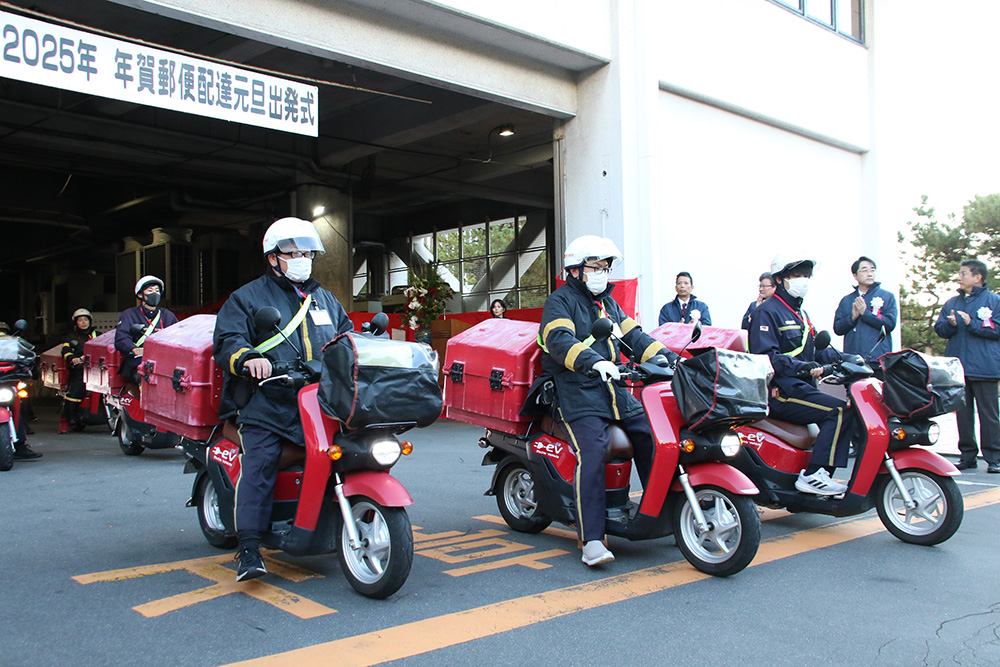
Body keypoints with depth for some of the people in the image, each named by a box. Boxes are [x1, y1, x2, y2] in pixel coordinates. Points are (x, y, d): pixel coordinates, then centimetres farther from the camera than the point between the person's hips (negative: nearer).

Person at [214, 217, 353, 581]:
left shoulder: (325, 299, 25)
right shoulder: (247, 298, 9)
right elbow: (226, 342, -3)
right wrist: (248, 358, -25)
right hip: (267, 405, -4)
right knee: (258, 465, -18)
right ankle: (249, 547, -15)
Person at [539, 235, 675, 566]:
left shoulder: (608, 303, 24)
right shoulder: (560, 301, -1)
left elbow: (633, 336, 20)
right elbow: (559, 341, -19)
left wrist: (668, 357, 4)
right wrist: (595, 361, -36)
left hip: (616, 392, 7)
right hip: (579, 395, -7)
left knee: (652, 439, -1)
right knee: (592, 454, -22)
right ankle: (592, 540, -22)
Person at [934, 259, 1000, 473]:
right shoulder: (951, 303, 17)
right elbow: (939, 330, 11)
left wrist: (972, 323, -15)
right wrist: (950, 324, -9)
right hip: (958, 367, 5)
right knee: (963, 413, 7)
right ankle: (967, 455, 14)